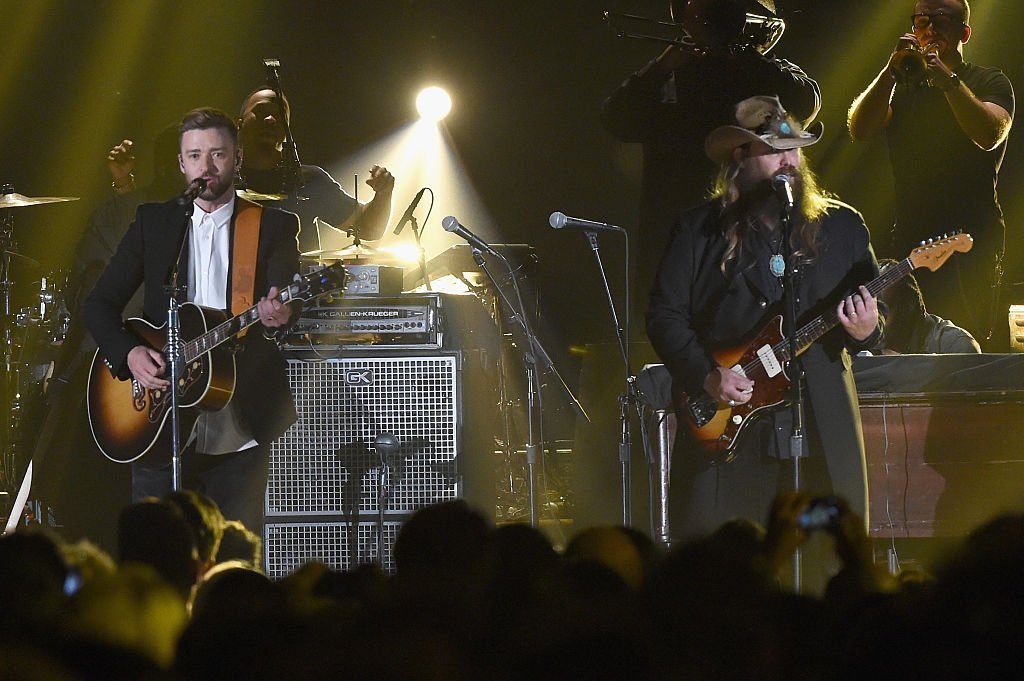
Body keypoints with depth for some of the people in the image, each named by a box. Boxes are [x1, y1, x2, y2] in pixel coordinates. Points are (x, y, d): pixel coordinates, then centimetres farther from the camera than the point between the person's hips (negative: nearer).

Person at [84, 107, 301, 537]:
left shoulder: (273, 227, 5)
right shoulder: (152, 223, 10)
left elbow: (287, 298, -10)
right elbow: (100, 303, 8)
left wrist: (278, 315, -35)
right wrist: (129, 353, -11)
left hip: (240, 432, -1)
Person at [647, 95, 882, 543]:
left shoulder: (843, 228, 13)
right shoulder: (699, 231, 6)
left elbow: (876, 315, 14)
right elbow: (664, 316, 2)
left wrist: (866, 331, -10)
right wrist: (706, 375, -12)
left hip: (822, 430, 2)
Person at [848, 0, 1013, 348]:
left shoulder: (989, 82, 7)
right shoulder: (901, 87, 18)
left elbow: (990, 135, -14)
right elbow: (860, 129, 0)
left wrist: (948, 80, -23)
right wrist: (892, 69, -12)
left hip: (971, 238, -4)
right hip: (910, 237, 4)